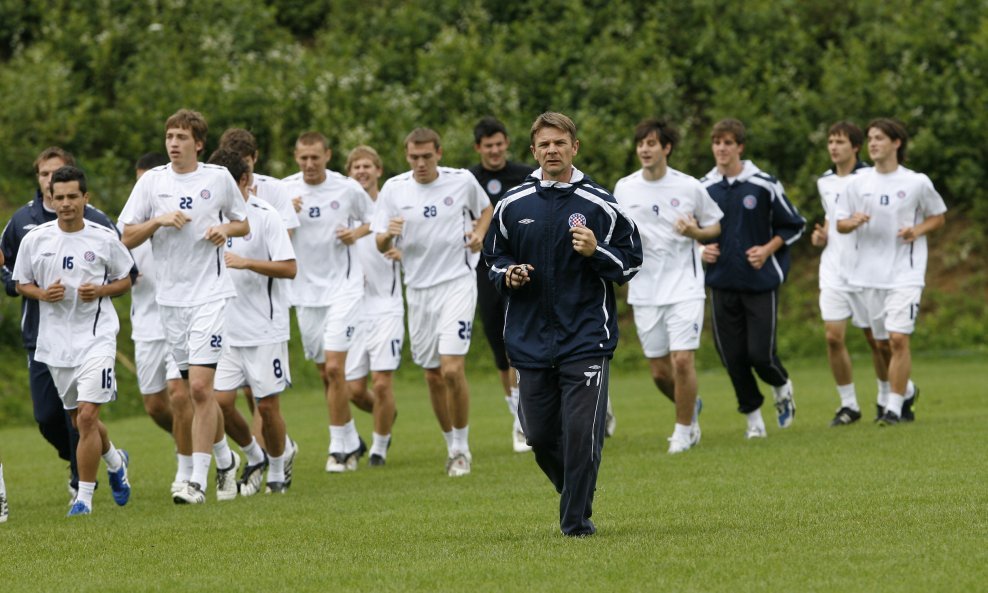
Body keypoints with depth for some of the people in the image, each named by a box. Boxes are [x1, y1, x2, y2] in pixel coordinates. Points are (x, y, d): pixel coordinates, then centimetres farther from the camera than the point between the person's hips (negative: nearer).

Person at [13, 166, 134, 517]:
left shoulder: (105, 238, -3)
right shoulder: (35, 240, 0)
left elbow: (125, 280, 8)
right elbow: (21, 284, 10)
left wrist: (101, 290, -12)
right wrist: (42, 294, -10)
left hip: (96, 338, -4)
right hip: (54, 340, 4)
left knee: (87, 416, -15)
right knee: (78, 421, 14)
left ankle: (84, 496, -6)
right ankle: (115, 460, 44)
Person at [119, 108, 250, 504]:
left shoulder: (219, 178, 1)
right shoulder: (152, 181, 4)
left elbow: (244, 224, 14)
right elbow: (127, 238, 4)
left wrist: (226, 229, -7)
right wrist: (159, 221, -13)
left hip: (210, 293, -3)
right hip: (170, 297, 3)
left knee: (200, 387, -13)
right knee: (195, 390, 10)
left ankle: (197, 481, -13)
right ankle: (224, 460, 32)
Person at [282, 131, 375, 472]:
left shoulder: (347, 189, -4)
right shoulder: (285, 190, 0)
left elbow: (373, 220, 12)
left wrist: (357, 233, -8)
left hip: (343, 287, -3)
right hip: (305, 289, 3)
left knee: (334, 367, -14)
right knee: (325, 373, 9)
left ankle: (339, 448, -7)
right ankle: (351, 441, 24)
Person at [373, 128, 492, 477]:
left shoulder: (462, 181, -3)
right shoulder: (393, 189, -1)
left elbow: (485, 209, 17)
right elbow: (381, 246, -1)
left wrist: (479, 233, -3)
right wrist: (388, 235, -24)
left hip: (457, 282, -3)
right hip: (418, 289, 3)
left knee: (452, 369, -16)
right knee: (433, 375, 7)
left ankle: (462, 447, -1)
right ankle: (451, 445, 25)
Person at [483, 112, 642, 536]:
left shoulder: (601, 206, -1)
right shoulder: (512, 205, 7)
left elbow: (631, 263, 2)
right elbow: (493, 255, 19)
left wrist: (596, 253, -16)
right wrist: (507, 274, -3)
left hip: (586, 339, -3)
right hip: (531, 339, 3)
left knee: (581, 431, -11)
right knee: (540, 436, 6)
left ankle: (577, 518, -1)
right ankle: (573, 493, 32)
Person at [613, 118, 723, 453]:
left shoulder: (689, 187, -3)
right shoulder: (624, 189, 4)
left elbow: (715, 227, 8)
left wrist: (696, 232, -13)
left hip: (684, 287, -3)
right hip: (644, 292, 3)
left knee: (682, 360, -14)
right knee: (659, 372, 6)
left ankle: (683, 431, 4)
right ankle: (691, 407, 36)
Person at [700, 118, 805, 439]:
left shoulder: (764, 185, -5)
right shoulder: (703, 189, 4)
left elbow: (793, 226, 4)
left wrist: (768, 250, -10)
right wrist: (701, 250, -3)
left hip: (761, 283, -3)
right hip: (721, 284, 3)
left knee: (761, 354, -8)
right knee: (733, 357, 0)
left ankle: (781, 387, 25)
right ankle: (753, 415, 17)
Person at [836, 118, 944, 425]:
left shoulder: (917, 183, -2)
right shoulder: (858, 183, 5)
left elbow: (938, 217, 9)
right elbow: (840, 223, 10)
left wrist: (917, 230, -10)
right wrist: (853, 222, -13)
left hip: (905, 272, -4)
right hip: (870, 273, 4)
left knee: (898, 338, -15)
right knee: (882, 342, 10)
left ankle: (894, 406, -9)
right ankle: (906, 391, 34)